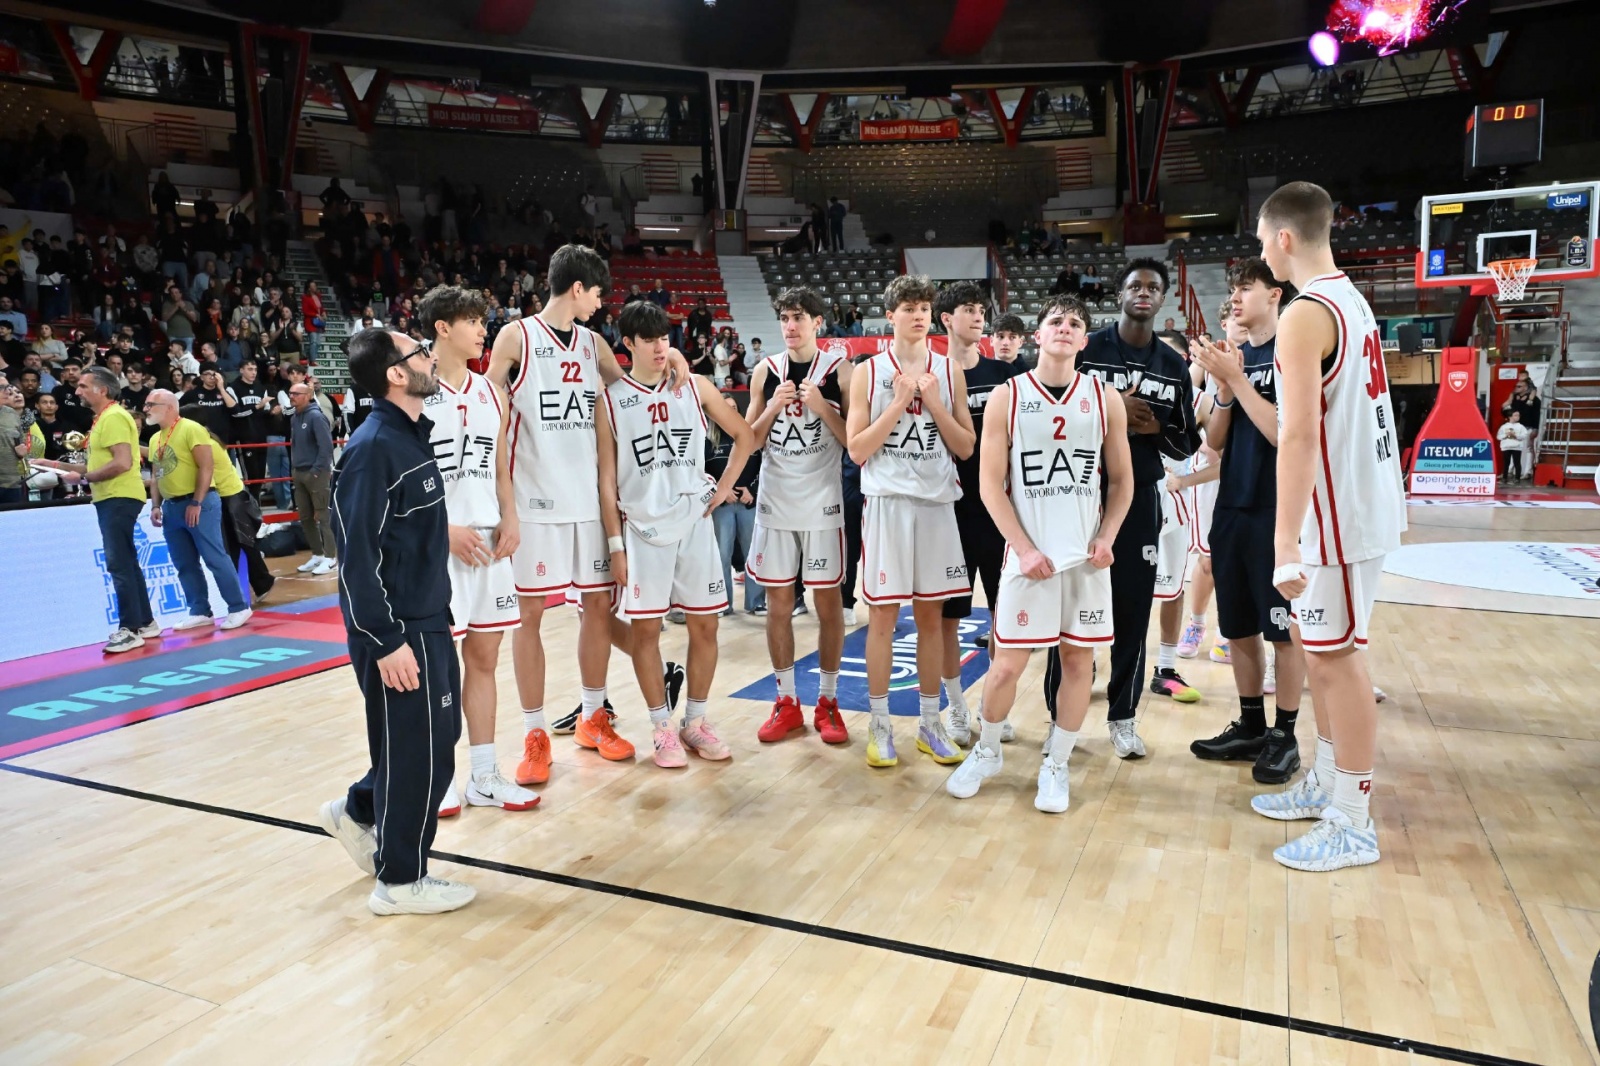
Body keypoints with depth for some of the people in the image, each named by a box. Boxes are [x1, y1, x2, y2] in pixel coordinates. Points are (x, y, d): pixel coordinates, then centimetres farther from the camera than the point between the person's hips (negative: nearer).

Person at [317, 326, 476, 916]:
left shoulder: (414, 436, 10)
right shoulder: (372, 447, -19)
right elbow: (357, 552, -21)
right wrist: (386, 642, -21)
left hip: (428, 622, 9)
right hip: (397, 631, -9)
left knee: (439, 732, 18)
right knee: (416, 749, 2)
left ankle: (358, 812, 38)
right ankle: (400, 881, 19)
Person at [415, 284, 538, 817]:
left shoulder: (489, 391, 13)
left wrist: (509, 518, 1)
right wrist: (445, 529, -16)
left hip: (489, 542, 6)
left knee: (483, 657, 11)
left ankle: (485, 776, 20)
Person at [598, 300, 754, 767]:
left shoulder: (695, 387, 3)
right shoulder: (610, 400, -1)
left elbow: (744, 435, 14)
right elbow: (607, 480, -1)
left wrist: (724, 485, 3)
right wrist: (615, 544, -5)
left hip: (695, 523, 2)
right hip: (643, 529, -2)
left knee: (704, 624, 6)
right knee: (645, 628, 1)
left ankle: (695, 721, 21)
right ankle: (661, 726, 16)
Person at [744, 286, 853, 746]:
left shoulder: (838, 369, -2)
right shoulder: (765, 371, 5)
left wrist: (821, 406, -17)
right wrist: (774, 406, -10)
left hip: (822, 502, -2)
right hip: (775, 502, 3)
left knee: (828, 600, 5)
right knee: (778, 603, 6)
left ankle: (827, 701, 18)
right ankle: (787, 702, 19)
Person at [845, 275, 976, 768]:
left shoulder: (949, 371, 8)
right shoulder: (869, 372, 1)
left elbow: (966, 447, 4)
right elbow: (857, 450, -5)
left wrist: (935, 404, -8)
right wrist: (899, 403, -12)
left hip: (937, 503, 3)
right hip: (888, 501, -2)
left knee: (931, 615, 8)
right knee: (882, 614, 1)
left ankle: (930, 723, 20)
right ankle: (880, 727, 13)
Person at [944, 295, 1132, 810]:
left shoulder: (1105, 399, 5)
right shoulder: (1006, 397, -1)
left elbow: (1121, 480, 10)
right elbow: (991, 483, -3)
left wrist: (1106, 537, -5)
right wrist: (1025, 549, -10)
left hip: (1087, 555, 2)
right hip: (1030, 554, -2)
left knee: (1078, 661, 6)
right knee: (1007, 664, 0)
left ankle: (1055, 766, 22)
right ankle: (986, 753, 24)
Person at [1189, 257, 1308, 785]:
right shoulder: (1235, 356, 11)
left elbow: (1284, 433, -19)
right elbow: (1215, 441, 8)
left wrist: (1236, 378, -19)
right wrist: (1224, 388, -8)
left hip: (1278, 514, -7)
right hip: (1232, 511, 7)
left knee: (1284, 630, 3)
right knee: (1239, 627, 12)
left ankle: (1285, 736, 15)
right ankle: (1251, 726, 25)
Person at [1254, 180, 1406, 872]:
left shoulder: (1305, 314, -18)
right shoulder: (1352, 300, 13)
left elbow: (1299, 435, -25)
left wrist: (1285, 543, -25)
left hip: (1340, 511, -10)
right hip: (1366, 498, 10)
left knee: (1336, 658, -1)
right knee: (1317, 647, 18)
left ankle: (1353, 826, 11)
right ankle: (1325, 784, 31)